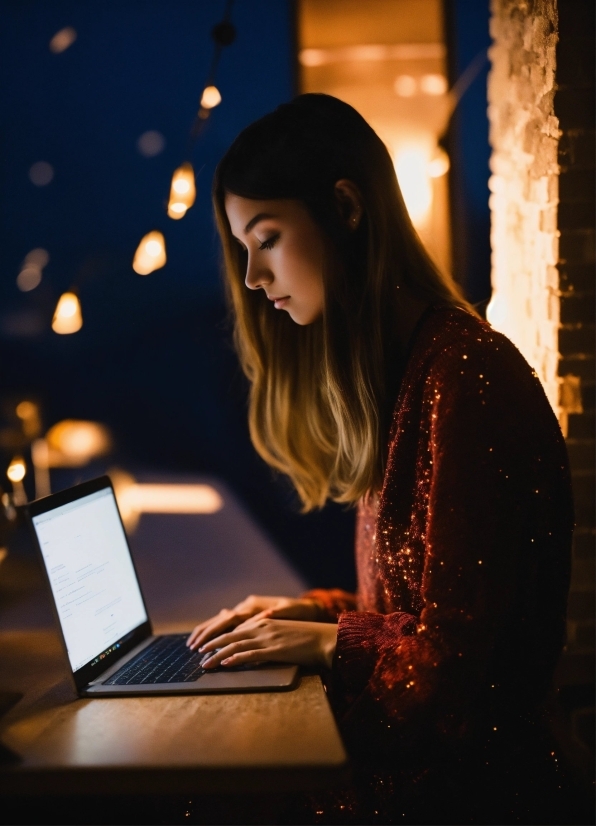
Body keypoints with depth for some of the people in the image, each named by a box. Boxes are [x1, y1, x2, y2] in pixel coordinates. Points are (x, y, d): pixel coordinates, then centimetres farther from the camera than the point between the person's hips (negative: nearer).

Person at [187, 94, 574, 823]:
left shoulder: (467, 375, -19)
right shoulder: (399, 368, 12)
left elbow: (455, 652, -17)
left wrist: (323, 641, -6)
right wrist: (312, 611, 6)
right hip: (401, 741, 8)